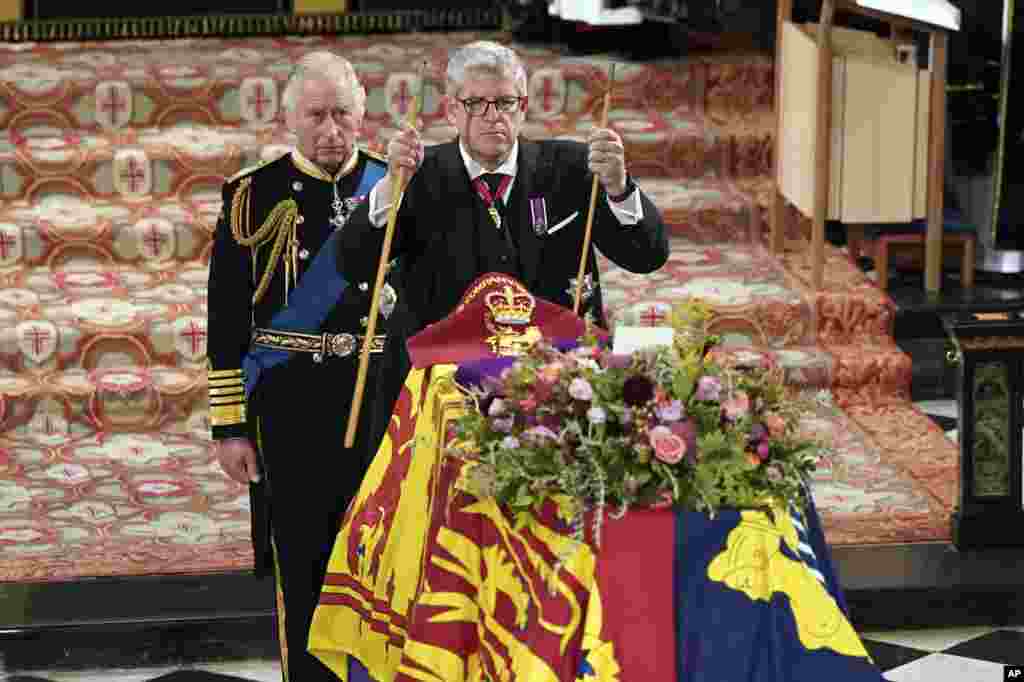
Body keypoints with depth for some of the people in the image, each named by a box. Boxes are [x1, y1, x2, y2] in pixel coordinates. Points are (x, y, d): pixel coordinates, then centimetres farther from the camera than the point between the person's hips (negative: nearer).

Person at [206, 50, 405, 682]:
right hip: (290, 407, -2)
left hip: (385, 401, 2)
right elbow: (227, 321, -1)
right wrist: (230, 425, -4)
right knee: (303, 563, 4)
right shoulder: (255, 196, -1)